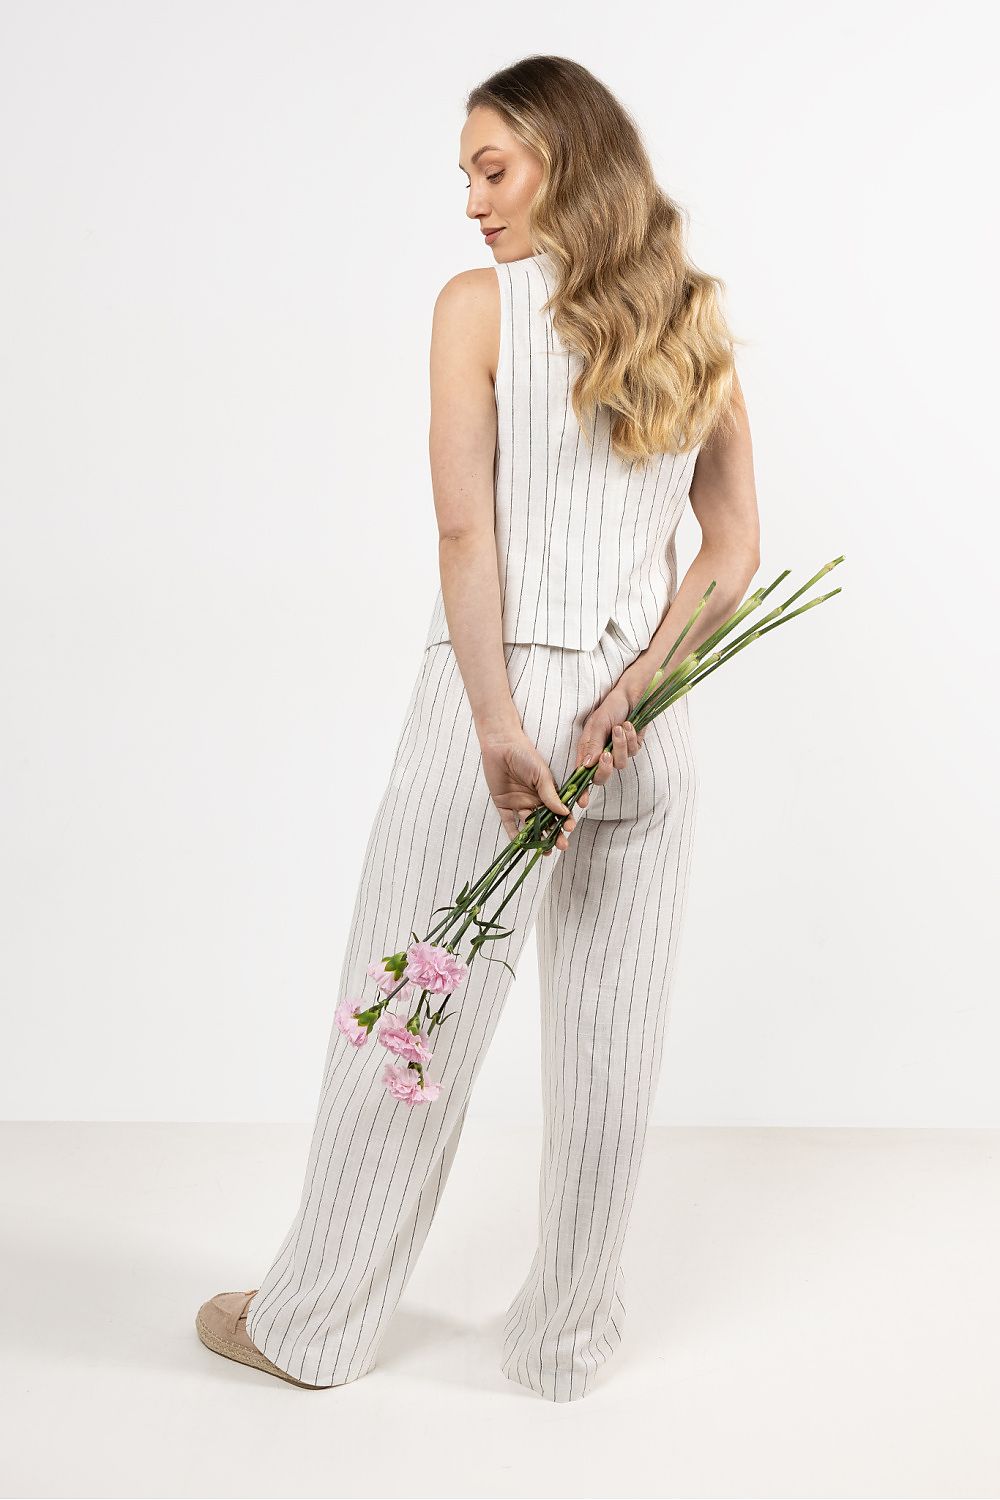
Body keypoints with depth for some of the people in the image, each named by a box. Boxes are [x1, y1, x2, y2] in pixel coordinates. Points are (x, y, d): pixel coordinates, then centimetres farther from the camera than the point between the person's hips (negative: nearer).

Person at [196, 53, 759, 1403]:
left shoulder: (479, 304, -4)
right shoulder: (699, 327, 11)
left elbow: (466, 528, -14)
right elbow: (735, 548, 5)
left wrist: (501, 724, -15)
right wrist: (633, 683, -5)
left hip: (501, 694, -4)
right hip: (651, 720, 5)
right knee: (611, 1039, 12)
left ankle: (315, 1321, 27)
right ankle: (569, 1340, 29)